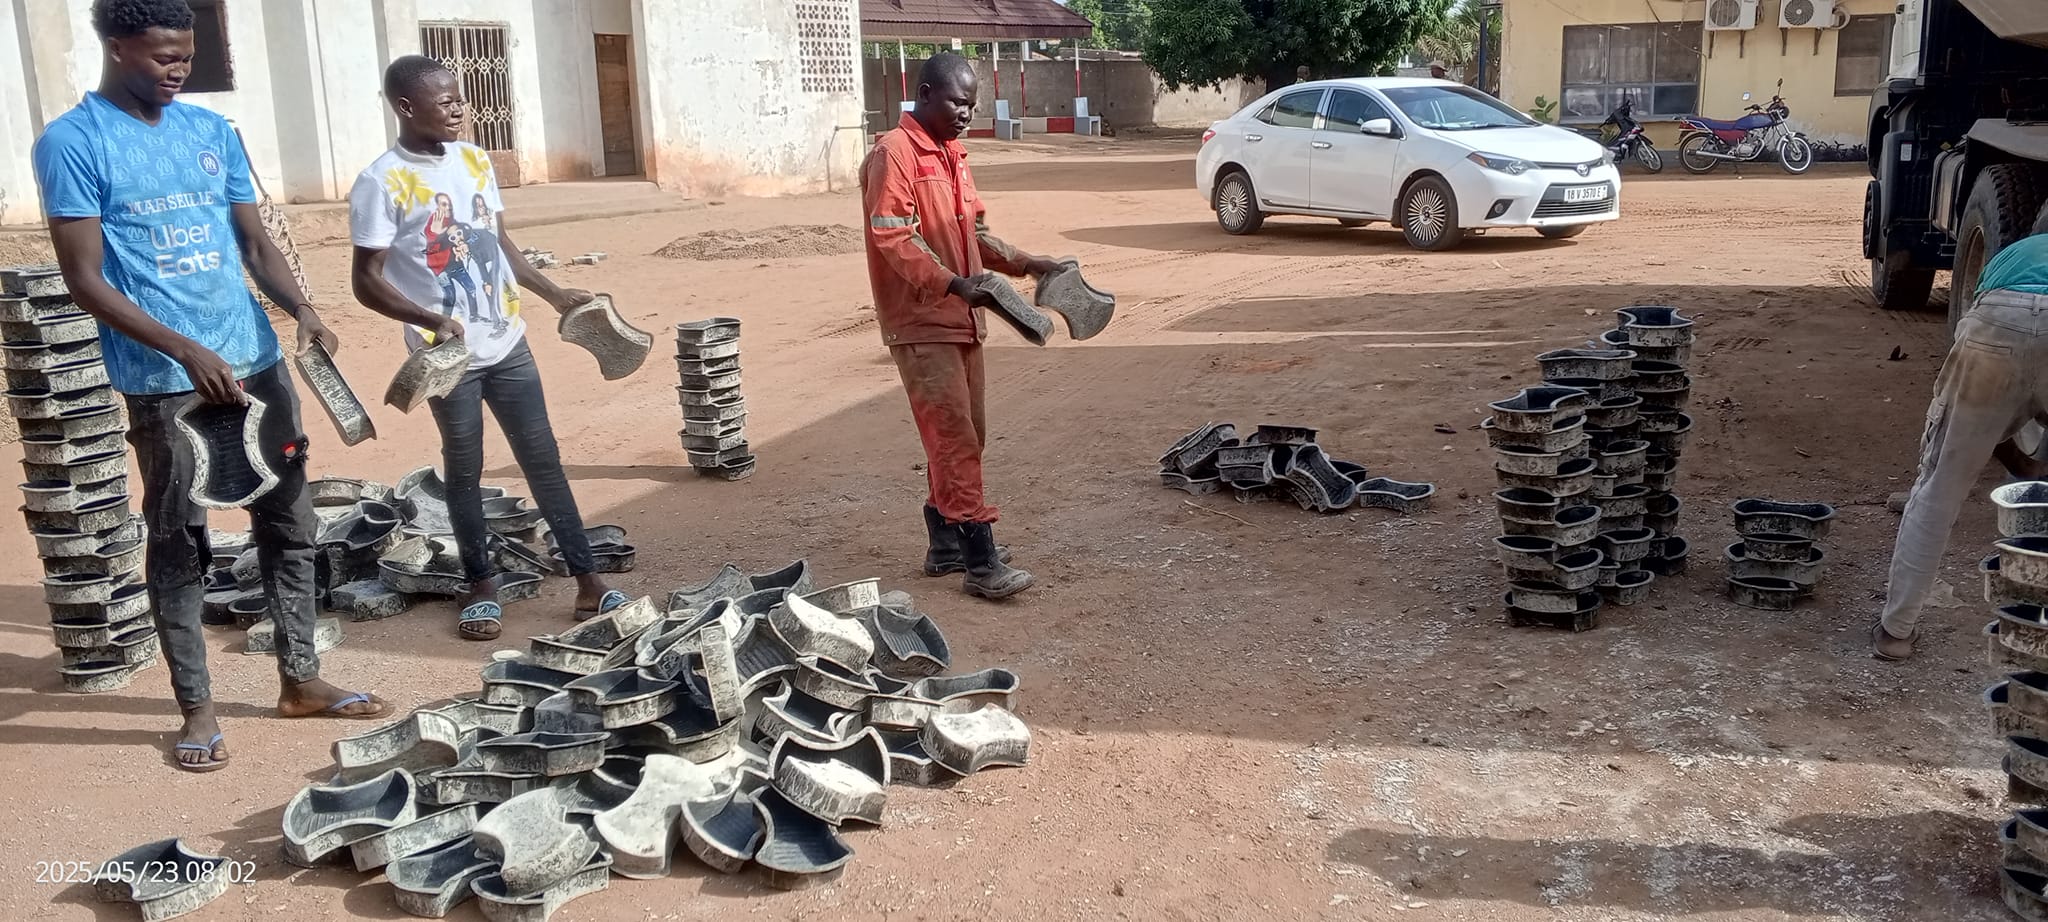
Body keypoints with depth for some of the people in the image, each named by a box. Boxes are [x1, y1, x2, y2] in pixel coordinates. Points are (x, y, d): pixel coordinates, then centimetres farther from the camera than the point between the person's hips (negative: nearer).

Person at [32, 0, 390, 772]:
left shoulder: (212, 131, 9)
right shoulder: (71, 144, -7)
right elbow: (85, 280, -11)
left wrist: (302, 310, -8)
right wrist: (187, 351, -21)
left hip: (257, 362, 5)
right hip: (162, 380, -5)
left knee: (288, 524, 10)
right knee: (177, 543, 4)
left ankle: (300, 680, 23)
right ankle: (196, 707, 16)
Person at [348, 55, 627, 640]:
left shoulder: (476, 161, 6)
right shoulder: (382, 184, -12)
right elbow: (366, 281, -12)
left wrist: (555, 294, 13)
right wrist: (429, 319, -26)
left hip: (507, 345, 5)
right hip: (447, 355, -5)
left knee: (543, 459, 5)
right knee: (464, 471, 8)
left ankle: (588, 580, 10)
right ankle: (482, 584, 23)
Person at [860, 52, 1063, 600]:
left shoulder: (952, 155, 16)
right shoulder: (894, 154, -12)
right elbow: (892, 238, -19)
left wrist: (1024, 264, 7)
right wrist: (953, 283, -28)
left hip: (960, 320, 9)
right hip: (921, 324, -9)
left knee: (965, 437, 13)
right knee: (955, 440, -10)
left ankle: (947, 545, 23)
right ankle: (981, 563, -7)